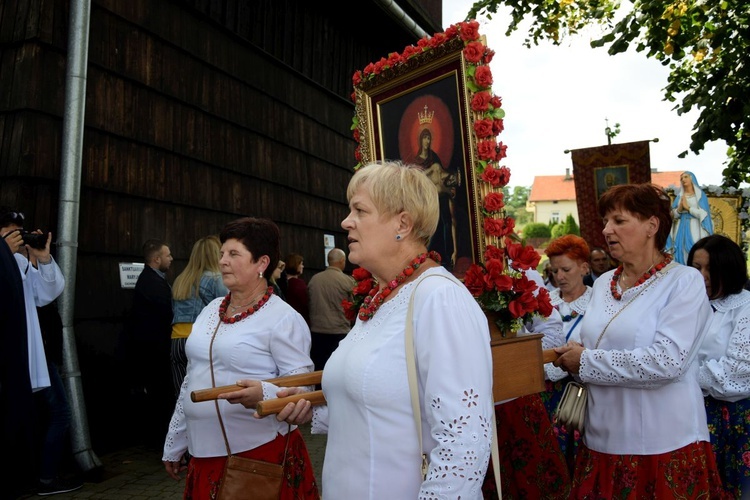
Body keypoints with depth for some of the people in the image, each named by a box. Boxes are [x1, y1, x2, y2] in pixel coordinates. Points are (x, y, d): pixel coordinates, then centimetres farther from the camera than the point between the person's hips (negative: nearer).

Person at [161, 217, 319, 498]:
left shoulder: (283, 318, -12)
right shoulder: (210, 310, 9)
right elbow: (191, 382, 16)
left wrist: (263, 394, -33)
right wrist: (174, 445, 19)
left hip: (261, 452, -6)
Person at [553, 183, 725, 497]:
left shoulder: (685, 282, -8)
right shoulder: (603, 284, 9)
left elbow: (667, 361, -21)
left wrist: (586, 362, -16)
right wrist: (569, 356, -5)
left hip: (664, 445, -5)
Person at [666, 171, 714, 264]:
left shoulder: (700, 195, 5)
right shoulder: (679, 196, 15)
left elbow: (703, 213, -5)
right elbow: (673, 215, 9)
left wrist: (688, 207, -9)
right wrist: (680, 208, -10)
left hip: (694, 230, -3)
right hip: (681, 230, 3)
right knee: (681, 253, -1)